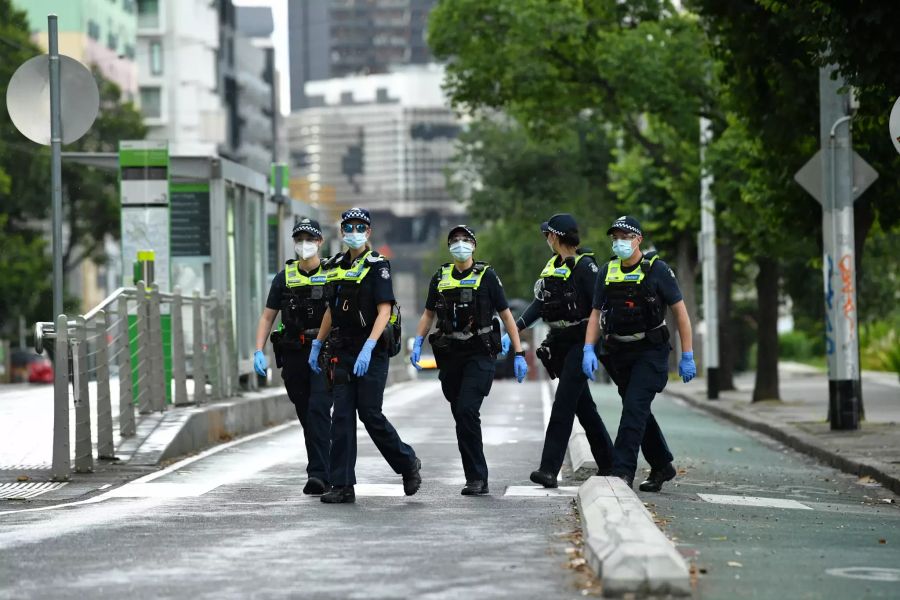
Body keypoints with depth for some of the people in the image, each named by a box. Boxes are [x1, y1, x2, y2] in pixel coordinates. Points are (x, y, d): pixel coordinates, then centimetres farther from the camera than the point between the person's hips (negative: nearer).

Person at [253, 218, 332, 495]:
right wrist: (258, 351, -1)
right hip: (294, 355, 4)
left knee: (318, 410, -17)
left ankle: (318, 474, -22)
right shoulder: (284, 277, 8)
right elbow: (267, 317, 10)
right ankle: (324, 473, 22)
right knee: (306, 416, 9)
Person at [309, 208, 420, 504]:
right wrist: (318, 344, 19)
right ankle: (342, 485, 1)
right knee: (341, 417, 0)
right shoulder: (337, 266, 12)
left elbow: (384, 310, -18)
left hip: (372, 353, -6)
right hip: (342, 352, 6)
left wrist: (368, 348, -28)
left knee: (370, 414, -5)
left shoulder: (377, 266, -8)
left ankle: (408, 463, 18)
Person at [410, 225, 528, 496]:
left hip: (480, 354, -5)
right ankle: (477, 479, 13)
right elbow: (428, 314, 19)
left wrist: (519, 354, -4)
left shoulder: (486, 276, -1)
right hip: (450, 354, 5)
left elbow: (506, 316, 1)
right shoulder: (440, 278, 10)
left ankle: (476, 477, -14)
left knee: (467, 410, -19)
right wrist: (417, 343, 2)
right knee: (462, 417, 6)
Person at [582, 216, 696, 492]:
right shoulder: (607, 272, 6)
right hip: (619, 354, 6)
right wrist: (588, 350, -4)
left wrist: (687, 356, -8)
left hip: (651, 352, -6)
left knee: (634, 408, -17)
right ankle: (662, 467, 27)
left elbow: (680, 312, -6)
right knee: (638, 411, 13)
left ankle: (622, 472, -20)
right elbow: (596, 314, 9)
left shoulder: (657, 269, -8)